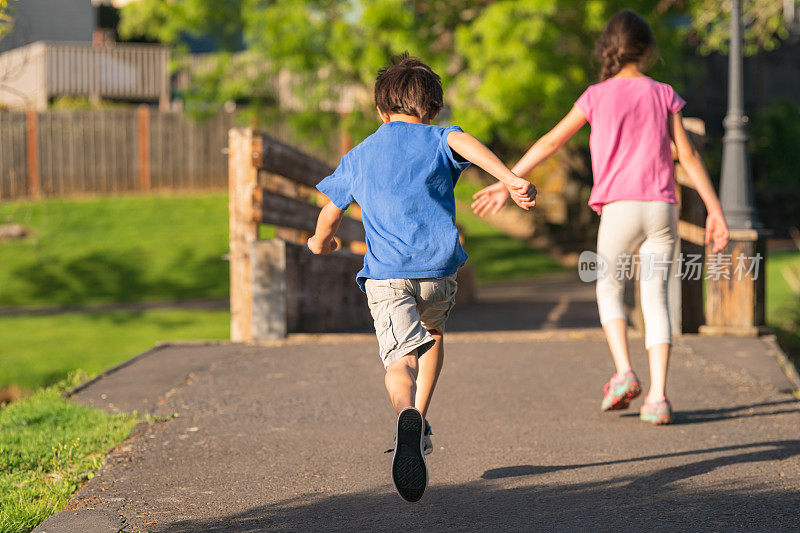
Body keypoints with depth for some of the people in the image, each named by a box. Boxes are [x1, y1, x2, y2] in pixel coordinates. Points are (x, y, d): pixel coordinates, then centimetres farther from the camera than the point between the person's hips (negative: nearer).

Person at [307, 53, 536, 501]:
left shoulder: (358, 157, 20)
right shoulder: (438, 140, 11)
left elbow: (330, 215, 27)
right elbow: (466, 144, -13)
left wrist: (320, 243, 49)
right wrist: (511, 179, -27)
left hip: (386, 275, 0)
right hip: (438, 268, 0)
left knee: (401, 359, -13)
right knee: (434, 333, 30)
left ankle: (407, 417, -46)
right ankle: (420, 423, 22)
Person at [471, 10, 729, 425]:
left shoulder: (597, 96, 3)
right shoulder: (663, 95, 7)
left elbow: (550, 143, 2)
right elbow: (688, 156, 3)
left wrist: (506, 183, 7)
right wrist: (715, 211, 6)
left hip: (620, 208, -1)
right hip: (661, 208, 2)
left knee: (609, 289, 18)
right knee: (655, 298, 5)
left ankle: (624, 373, -2)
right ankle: (658, 396, -6)